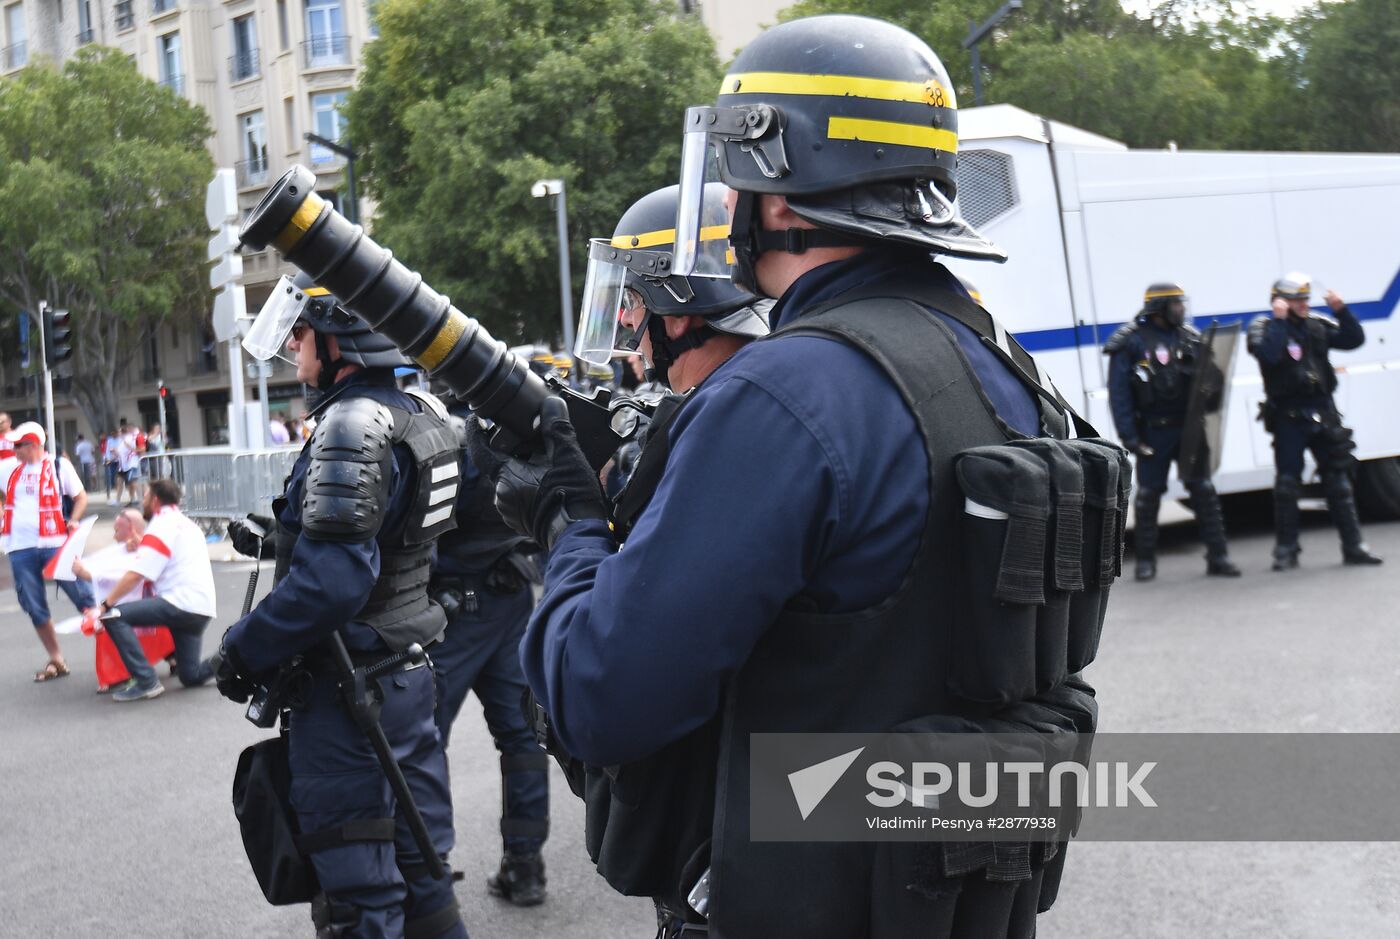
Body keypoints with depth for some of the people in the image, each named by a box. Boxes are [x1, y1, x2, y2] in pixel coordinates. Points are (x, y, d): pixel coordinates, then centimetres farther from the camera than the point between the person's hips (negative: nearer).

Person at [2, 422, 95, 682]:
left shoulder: (58, 466, -1)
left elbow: (81, 496, 4)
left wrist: (73, 520, -12)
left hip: (55, 543, -4)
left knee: (82, 595, -3)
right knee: (35, 608, 8)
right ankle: (56, 660, 17)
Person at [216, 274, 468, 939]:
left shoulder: (354, 426, -21)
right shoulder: (424, 414, 7)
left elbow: (333, 579, -27)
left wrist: (245, 650, -16)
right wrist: (277, 539, 16)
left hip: (349, 688, -9)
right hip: (412, 673, 9)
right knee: (420, 865, 19)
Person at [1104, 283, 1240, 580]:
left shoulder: (1190, 337, 8)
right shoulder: (1131, 342, -5)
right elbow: (1118, 393, -8)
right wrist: (1128, 435, -13)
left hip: (1188, 427, 3)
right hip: (1153, 431, -3)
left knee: (1203, 490, 2)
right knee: (1148, 493, 5)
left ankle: (1217, 556, 7)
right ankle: (1145, 560, 16)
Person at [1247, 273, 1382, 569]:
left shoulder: (1318, 325, 11)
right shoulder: (1265, 328, -3)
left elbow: (1354, 339, 5)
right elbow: (1269, 354, -23)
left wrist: (1341, 310, -5)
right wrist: (1279, 320, -19)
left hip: (1323, 414, 4)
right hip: (1288, 418, -4)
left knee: (1338, 481, 5)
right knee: (1287, 484, 0)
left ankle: (1353, 547, 10)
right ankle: (1286, 550, 10)